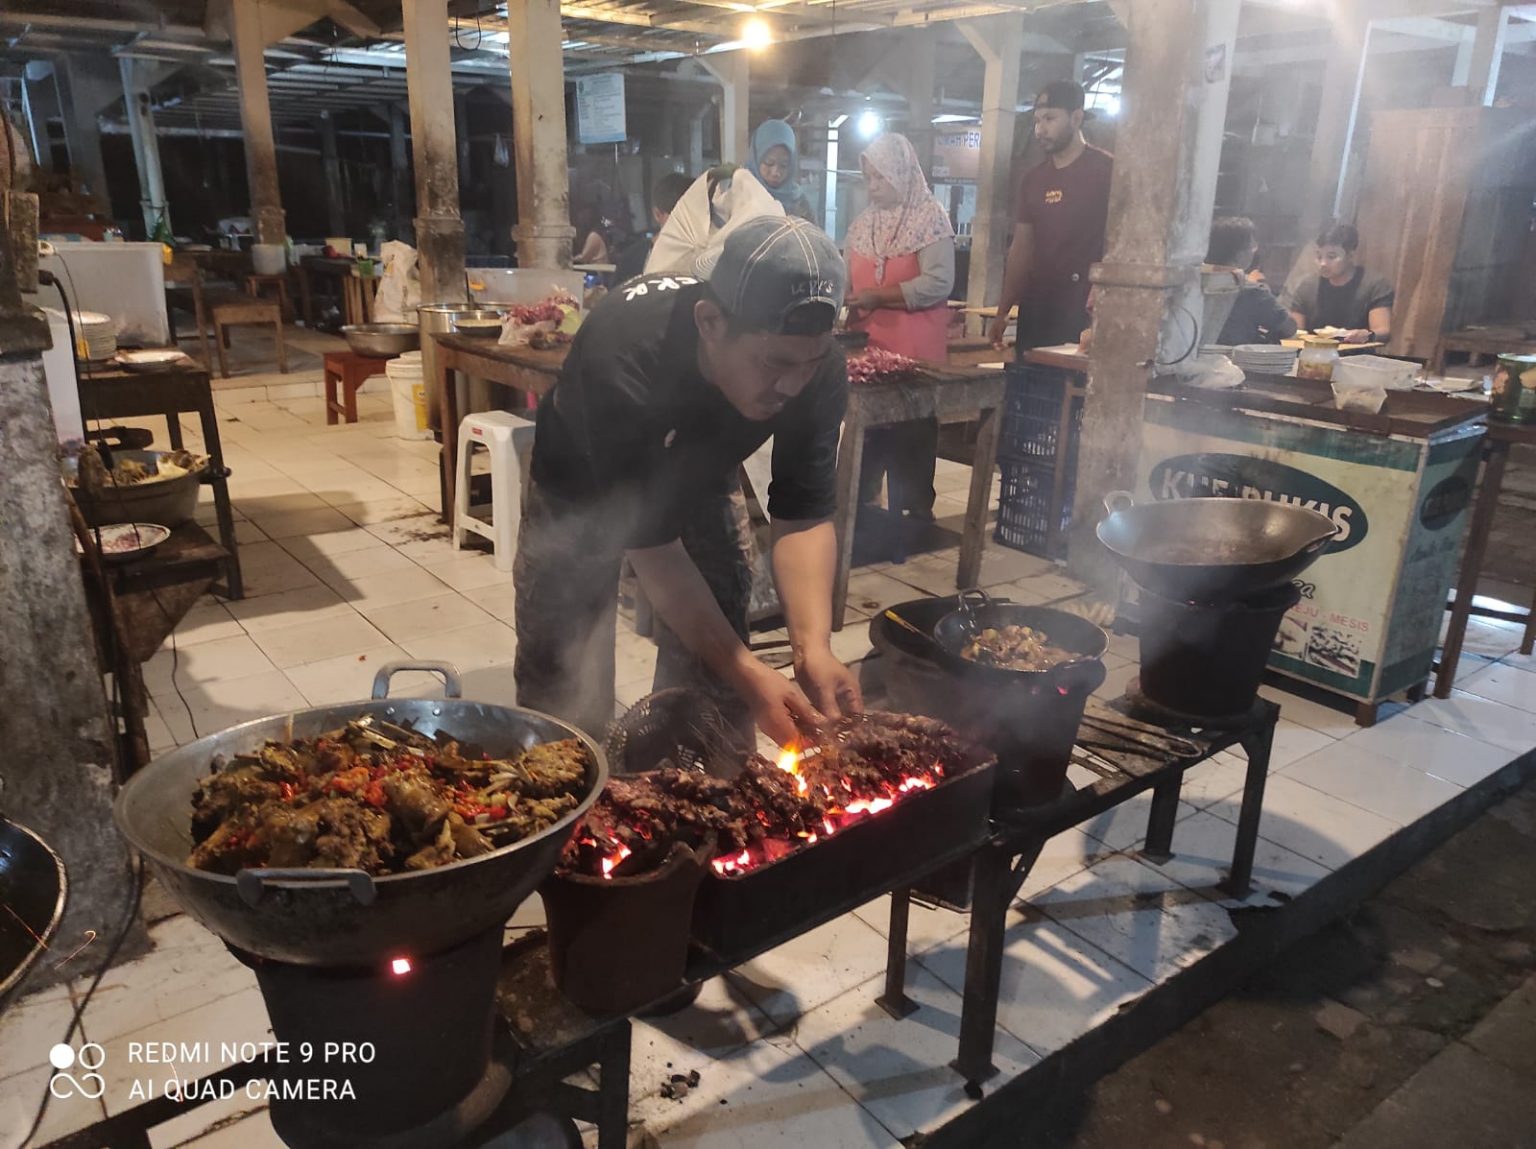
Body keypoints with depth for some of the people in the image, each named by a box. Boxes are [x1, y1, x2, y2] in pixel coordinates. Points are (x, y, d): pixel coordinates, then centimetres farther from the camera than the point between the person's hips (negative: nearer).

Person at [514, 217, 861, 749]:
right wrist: (750, 675, -42)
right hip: (583, 486, -3)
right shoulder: (621, 358, -43)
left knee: (715, 681, -2)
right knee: (560, 684, 0)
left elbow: (804, 514, -24)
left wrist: (813, 647, -40)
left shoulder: (819, 368, -30)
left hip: (702, 479, 3)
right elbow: (650, 542, -38)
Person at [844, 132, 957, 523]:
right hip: (868, 344, 6)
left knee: (910, 435, 1)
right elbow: (851, 280, 15)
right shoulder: (863, 223, 13)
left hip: (914, 349, -6)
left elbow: (939, 283, -16)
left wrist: (877, 296, -17)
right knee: (865, 431, 12)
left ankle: (914, 516, 11)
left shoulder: (930, 217, -7)